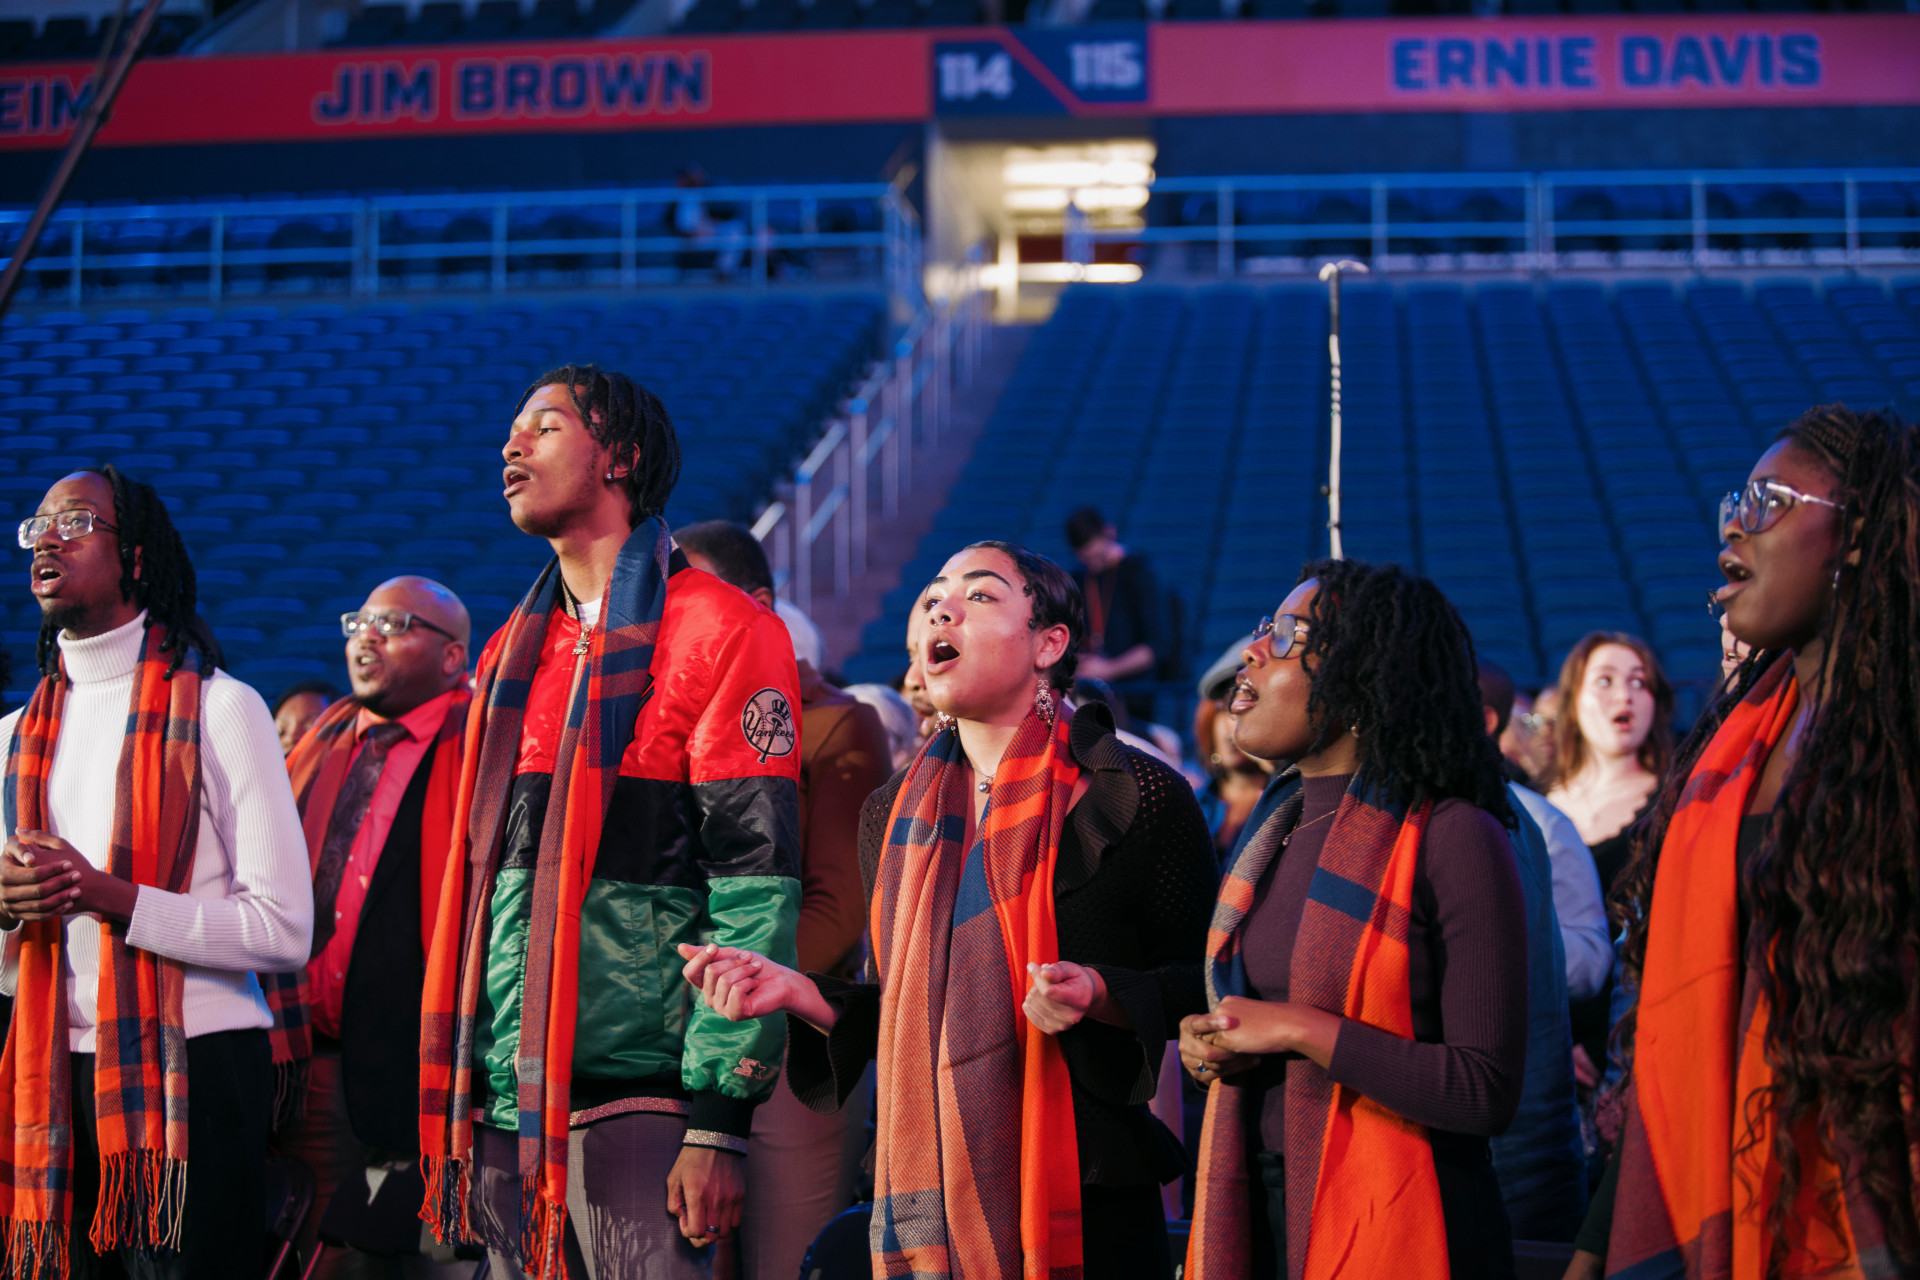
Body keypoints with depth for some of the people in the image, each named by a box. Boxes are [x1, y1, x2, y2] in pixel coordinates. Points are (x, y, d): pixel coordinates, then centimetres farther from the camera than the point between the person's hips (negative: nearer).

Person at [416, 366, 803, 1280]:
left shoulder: (717, 630, -5)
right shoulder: (511, 653, 18)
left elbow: (757, 883, -11)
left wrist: (719, 1118, -16)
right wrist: (453, 1102, 13)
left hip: (639, 1100, -6)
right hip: (508, 1103, 7)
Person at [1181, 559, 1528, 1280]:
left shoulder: (1452, 839, -14)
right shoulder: (1270, 832, 10)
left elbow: (1487, 1091, -19)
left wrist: (1300, 1031, -19)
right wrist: (1205, 1045, 0)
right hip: (1253, 1218, 7)